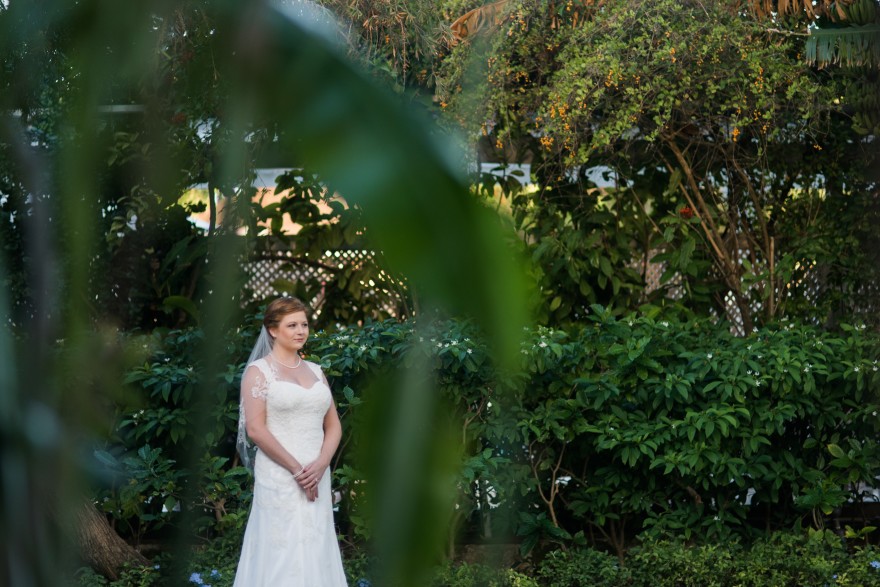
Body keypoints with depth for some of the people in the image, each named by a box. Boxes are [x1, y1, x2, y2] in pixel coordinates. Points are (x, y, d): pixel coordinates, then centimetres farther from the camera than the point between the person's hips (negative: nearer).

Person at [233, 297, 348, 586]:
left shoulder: (315, 371, 13)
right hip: (279, 478, -5)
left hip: (317, 478, 6)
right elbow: (255, 429, -12)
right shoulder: (259, 371, -4)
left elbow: (333, 426, 12)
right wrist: (296, 470, -14)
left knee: (316, 551, 6)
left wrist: (320, 465, -6)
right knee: (283, 554, -4)